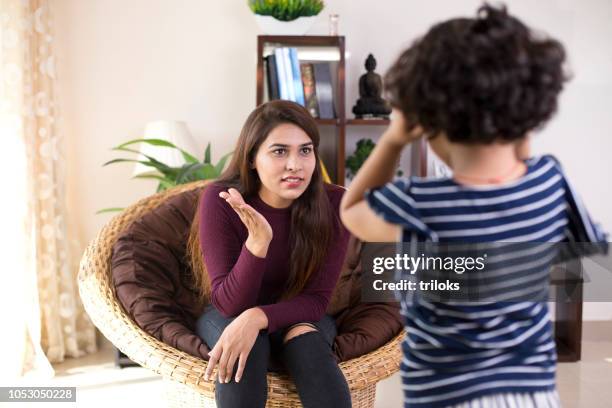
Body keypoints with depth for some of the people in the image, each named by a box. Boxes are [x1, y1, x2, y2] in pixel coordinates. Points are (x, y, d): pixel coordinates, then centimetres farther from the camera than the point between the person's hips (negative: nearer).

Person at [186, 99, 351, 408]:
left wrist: (257, 317, -35)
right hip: (228, 318, -1)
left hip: (299, 318, 1)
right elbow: (228, 303, -24)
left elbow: (317, 299, -16)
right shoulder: (220, 200, -22)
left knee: (306, 337, -32)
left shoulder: (334, 203, -18)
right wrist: (258, 241, -41)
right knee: (244, 348, -34)